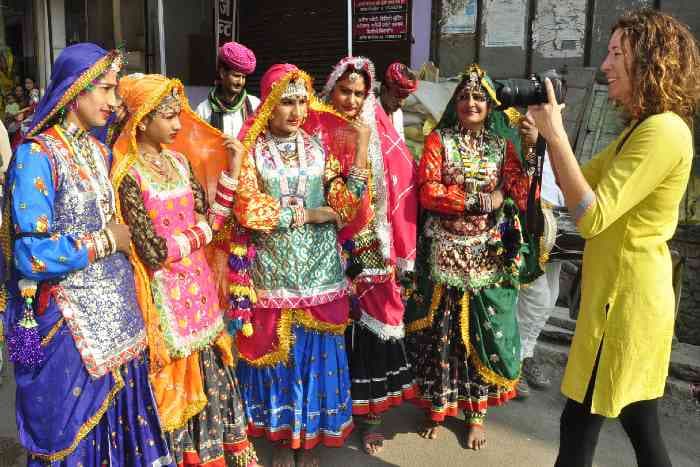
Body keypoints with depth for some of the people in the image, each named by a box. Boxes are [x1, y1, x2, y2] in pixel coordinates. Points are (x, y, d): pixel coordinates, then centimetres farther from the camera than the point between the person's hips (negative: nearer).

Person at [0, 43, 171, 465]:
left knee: (121, 426, 15)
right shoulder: (37, 155, -15)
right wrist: (108, 240, -13)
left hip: (115, 316, 7)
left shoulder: (100, 151, 9)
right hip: (70, 326, -7)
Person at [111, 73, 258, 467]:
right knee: (178, 375, 8)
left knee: (210, 367, 16)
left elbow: (208, 220, 5)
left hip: (198, 282, 6)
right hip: (165, 291, -6)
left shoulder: (179, 161, 5)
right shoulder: (128, 175, -15)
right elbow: (154, 251, -19)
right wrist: (197, 233, -8)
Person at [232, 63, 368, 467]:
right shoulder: (251, 150, -2)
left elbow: (346, 206, -5)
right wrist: (306, 214, -12)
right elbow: (247, 208, -15)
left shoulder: (319, 147, 4)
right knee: (278, 354, 9)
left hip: (319, 271, 2)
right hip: (273, 271, -1)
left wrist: (361, 149, -14)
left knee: (315, 352, 8)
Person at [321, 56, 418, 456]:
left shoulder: (381, 136, -1)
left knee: (373, 324, 7)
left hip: (372, 251, 0)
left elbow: (401, 191, -2)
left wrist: (398, 251, -5)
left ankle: (371, 413, 25)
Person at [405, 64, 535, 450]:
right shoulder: (439, 140, 2)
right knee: (440, 329, 6)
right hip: (445, 253, -1)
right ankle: (437, 407, 24)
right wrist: (482, 200, -14)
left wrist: (531, 146, -15)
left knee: (483, 329, 6)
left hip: (488, 255, 2)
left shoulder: (503, 144, 7)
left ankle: (476, 412, 23)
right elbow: (427, 191, -12)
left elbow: (522, 197, -5)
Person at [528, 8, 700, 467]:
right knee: (640, 423, 21)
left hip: (626, 298, -10)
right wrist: (550, 129, 1)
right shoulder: (643, 127, 11)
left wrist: (556, 135, -23)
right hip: (623, 292, 10)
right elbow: (579, 185, 13)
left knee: (580, 422, 6)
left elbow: (591, 216, -26)